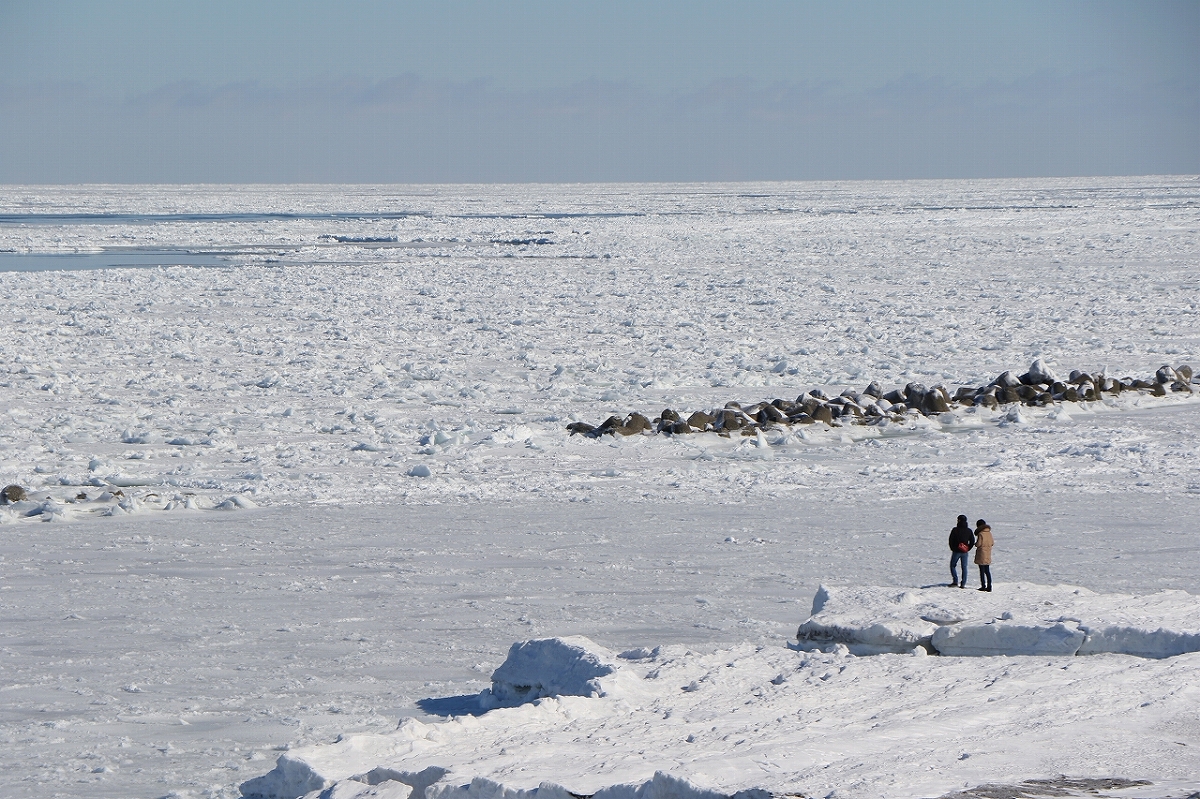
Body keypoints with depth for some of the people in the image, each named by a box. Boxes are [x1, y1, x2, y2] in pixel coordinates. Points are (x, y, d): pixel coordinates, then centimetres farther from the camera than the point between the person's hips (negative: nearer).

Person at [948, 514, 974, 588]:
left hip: (956, 551, -3)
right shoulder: (969, 531, 2)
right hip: (965, 552, 3)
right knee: (964, 567, 8)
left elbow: (951, 540, -8)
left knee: (953, 566, 10)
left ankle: (955, 581, -2)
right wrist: (968, 548, 10)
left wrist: (952, 548, 5)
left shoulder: (955, 530, -9)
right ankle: (963, 584, 5)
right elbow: (972, 541, 4)